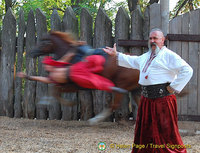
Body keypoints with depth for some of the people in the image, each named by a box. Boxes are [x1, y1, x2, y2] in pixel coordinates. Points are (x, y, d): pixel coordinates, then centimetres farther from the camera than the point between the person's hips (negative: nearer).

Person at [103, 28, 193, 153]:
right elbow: (132, 61, 38)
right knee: (144, 132, 14)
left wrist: (174, 88, -14)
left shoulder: (169, 56, -7)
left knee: (167, 132, -8)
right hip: (146, 99, 8)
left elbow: (187, 71, -14)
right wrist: (116, 55, 36)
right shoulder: (146, 57, 20)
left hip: (163, 99, -8)